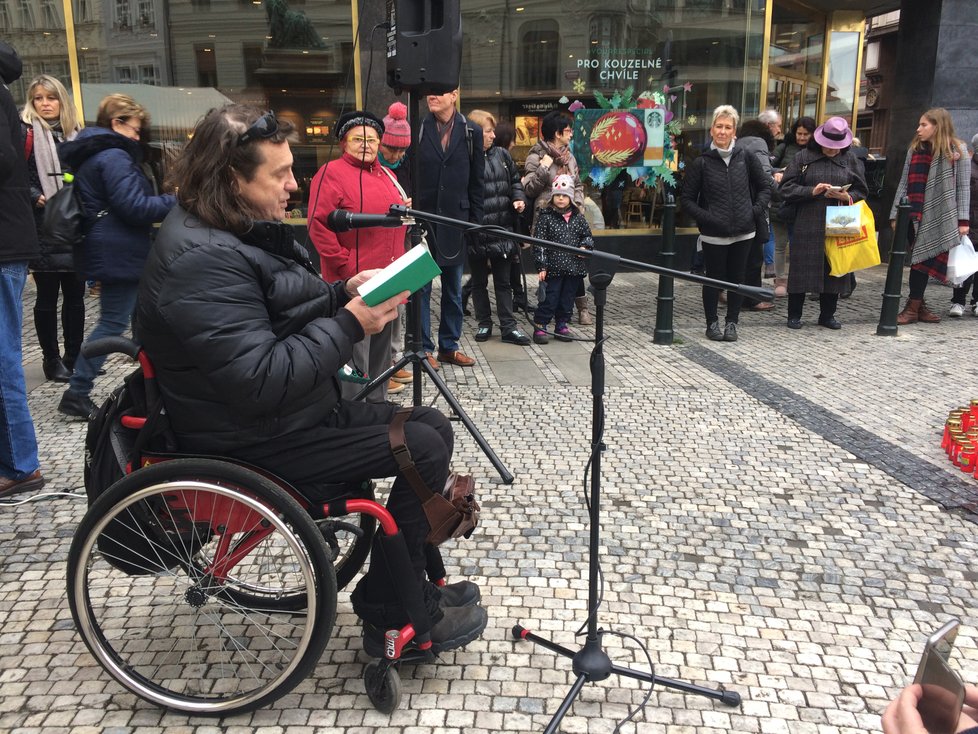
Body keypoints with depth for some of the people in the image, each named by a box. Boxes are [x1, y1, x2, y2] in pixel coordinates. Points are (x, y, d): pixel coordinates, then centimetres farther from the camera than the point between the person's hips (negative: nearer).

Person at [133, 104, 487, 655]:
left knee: (434, 426, 9)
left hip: (296, 409, 11)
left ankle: (416, 591, 19)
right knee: (425, 447, -14)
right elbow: (259, 382, -30)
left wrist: (344, 294, 0)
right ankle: (389, 615, 3)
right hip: (257, 441, -11)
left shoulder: (245, 232, 9)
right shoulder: (202, 259, -24)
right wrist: (350, 325, -24)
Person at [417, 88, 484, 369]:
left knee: (453, 289, 10)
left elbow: (476, 182, 5)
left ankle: (449, 346, 21)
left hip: (455, 222, 2)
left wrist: (475, 222, 2)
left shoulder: (471, 132, 4)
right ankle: (423, 348, 12)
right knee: (420, 287, 3)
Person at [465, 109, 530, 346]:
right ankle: (484, 324, 24)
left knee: (503, 281, 8)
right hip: (476, 231, -4)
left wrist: (519, 199, 0)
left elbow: (515, 181, 18)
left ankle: (508, 327, 13)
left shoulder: (501, 155, 7)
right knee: (479, 282, 11)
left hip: (502, 229, 4)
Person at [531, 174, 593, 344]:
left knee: (568, 298, 11)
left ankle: (562, 325, 23)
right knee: (549, 298, -3)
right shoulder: (545, 217, -4)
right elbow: (539, 243, -6)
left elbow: (588, 236, 19)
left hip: (574, 268, 4)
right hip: (553, 268, -4)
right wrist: (541, 266, -11)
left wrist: (585, 247, -4)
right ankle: (539, 327, 7)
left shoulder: (578, 217, 8)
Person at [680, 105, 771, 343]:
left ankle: (732, 323, 23)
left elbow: (765, 187, 14)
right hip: (713, 234, -2)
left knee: (736, 279, 10)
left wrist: (757, 211, 0)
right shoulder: (702, 163, -3)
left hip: (743, 232, 2)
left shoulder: (746, 158, 3)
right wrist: (706, 218, -12)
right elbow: (687, 199, -1)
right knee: (714, 279, 7)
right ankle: (712, 323, 21)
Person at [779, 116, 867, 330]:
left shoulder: (851, 160, 9)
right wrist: (812, 191, -14)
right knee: (802, 268, -1)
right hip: (807, 225, -2)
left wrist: (845, 196, -12)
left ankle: (827, 315, 19)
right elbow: (786, 188, -2)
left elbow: (861, 192, 9)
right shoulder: (804, 157, 2)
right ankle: (794, 315, 10)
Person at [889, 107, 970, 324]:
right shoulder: (915, 149, 10)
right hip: (914, 216, 3)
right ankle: (916, 306, 10)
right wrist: (895, 214, 5)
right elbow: (904, 183, 9)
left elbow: (963, 187, -2)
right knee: (919, 260, 4)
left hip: (939, 217, -3)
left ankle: (915, 307, 6)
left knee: (923, 260, -1)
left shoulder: (957, 151, 0)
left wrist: (963, 220, -8)